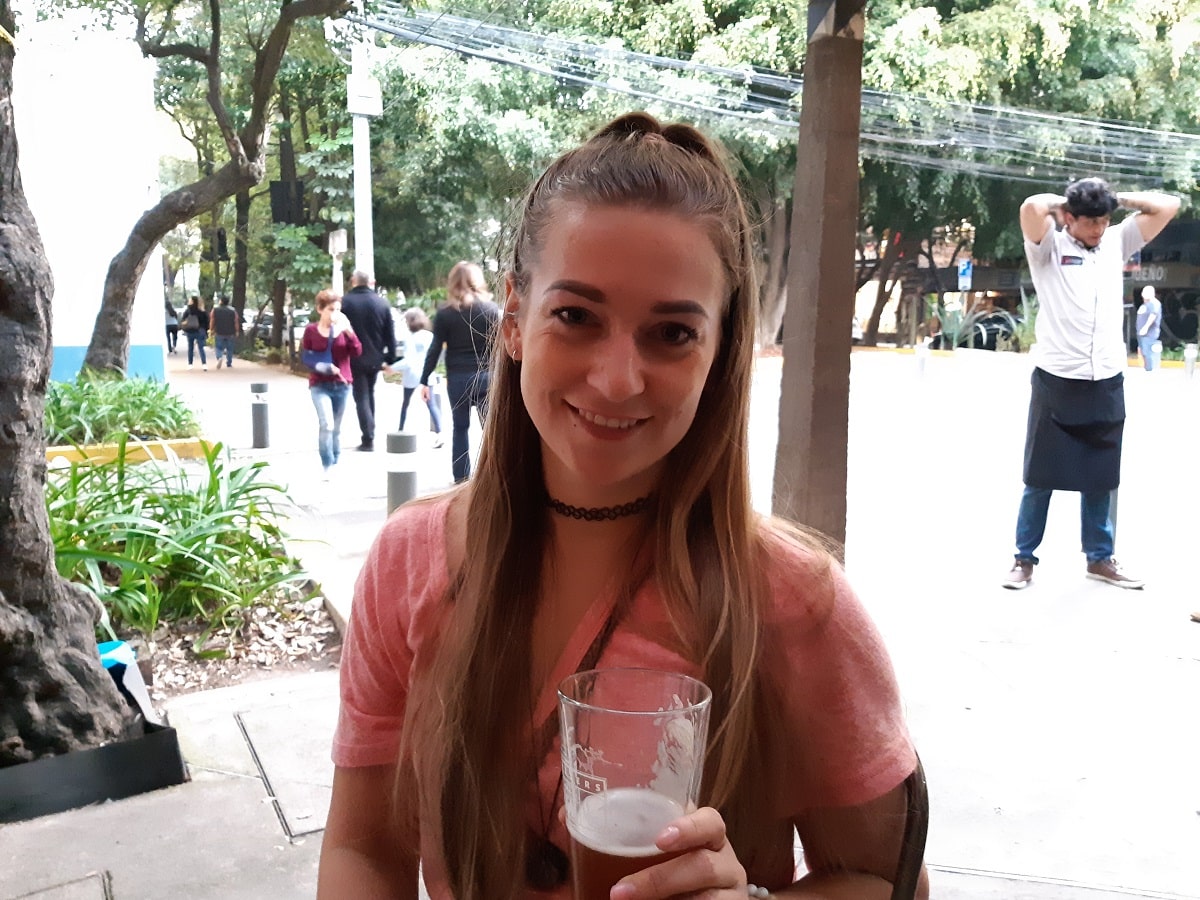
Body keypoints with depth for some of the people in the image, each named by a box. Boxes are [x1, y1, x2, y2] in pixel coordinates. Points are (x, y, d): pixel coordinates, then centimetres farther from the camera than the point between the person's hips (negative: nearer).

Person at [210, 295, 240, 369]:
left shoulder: (215, 310, -2)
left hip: (219, 333, -1)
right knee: (229, 349, 12)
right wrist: (237, 331, 6)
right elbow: (236, 322, -2)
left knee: (219, 348, 7)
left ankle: (219, 357, -21)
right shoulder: (233, 310, -1)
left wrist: (212, 331, 6)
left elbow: (212, 322, -3)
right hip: (230, 333, 1)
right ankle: (229, 364, 15)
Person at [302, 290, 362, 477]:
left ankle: (335, 464, 25)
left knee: (336, 428, 12)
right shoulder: (311, 330, -2)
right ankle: (327, 466, -11)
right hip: (320, 385, -3)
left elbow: (357, 352, -7)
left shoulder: (344, 327, 3)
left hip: (342, 384, 3)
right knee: (326, 424, -18)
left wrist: (349, 331, -19)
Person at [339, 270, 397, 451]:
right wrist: (390, 359, 8)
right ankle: (369, 434, 23)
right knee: (369, 395, 19)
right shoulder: (382, 303, 0)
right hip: (374, 359, 4)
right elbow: (390, 334, 2)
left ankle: (368, 438, -7)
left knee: (361, 397, 1)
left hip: (354, 359, -3)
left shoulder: (344, 302, -10)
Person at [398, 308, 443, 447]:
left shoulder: (411, 338, -10)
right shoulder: (430, 336, 3)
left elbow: (408, 360, -15)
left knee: (405, 403, 16)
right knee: (432, 405, -2)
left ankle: (401, 430, 24)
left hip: (412, 374, -3)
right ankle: (439, 433, -18)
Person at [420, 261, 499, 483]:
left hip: (457, 379, 0)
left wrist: (424, 381, 2)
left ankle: (461, 477, 14)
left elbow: (435, 349, -2)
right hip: (486, 376, 0)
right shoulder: (491, 309, 1)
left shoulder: (444, 313, 0)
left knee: (460, 427, 11)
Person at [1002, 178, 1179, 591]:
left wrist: (1117, 198, 9)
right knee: (1042, 477, 5)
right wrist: (1060, 202, -3)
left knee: (1101, 478, 15)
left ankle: (1100, 557, 28)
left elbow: (1168, 206, 11)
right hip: (1057, 382, -4)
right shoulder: (1049, 247, -4)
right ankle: (1025, 557, 17)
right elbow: (1031, 208, -23)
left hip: (1107, 384, 5)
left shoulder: (1117, 242, 11)